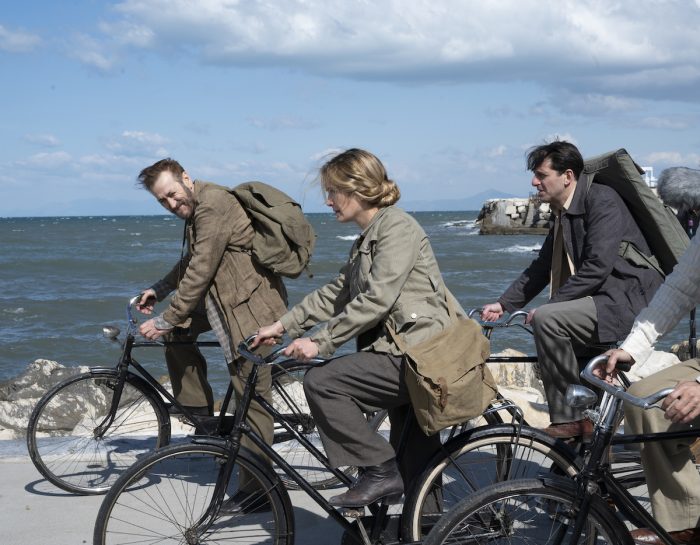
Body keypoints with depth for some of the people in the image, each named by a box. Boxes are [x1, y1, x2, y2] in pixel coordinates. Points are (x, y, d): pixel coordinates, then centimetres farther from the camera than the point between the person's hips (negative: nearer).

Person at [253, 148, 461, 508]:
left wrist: (319, 342, -21)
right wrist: (284, 325, 11)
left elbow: (376, 300, -21)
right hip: (410, 358, 10)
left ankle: (379, 471, -11)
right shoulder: (368, 239, 20)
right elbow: (336, 293, 19)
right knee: (415, 462, 13)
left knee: (321, 382, -18)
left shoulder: (398, 228, -11)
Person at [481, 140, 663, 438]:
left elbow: (597, 267, -23)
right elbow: (540, 268, 17)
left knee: (547, 319, -25)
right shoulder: (563, 216, 14)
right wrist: (503, 304, 5)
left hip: (629, 300, -10)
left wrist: (545, 307, -22)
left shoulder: (601, 199, -14)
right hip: (604, 300, 10)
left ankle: (569, 420, -18)